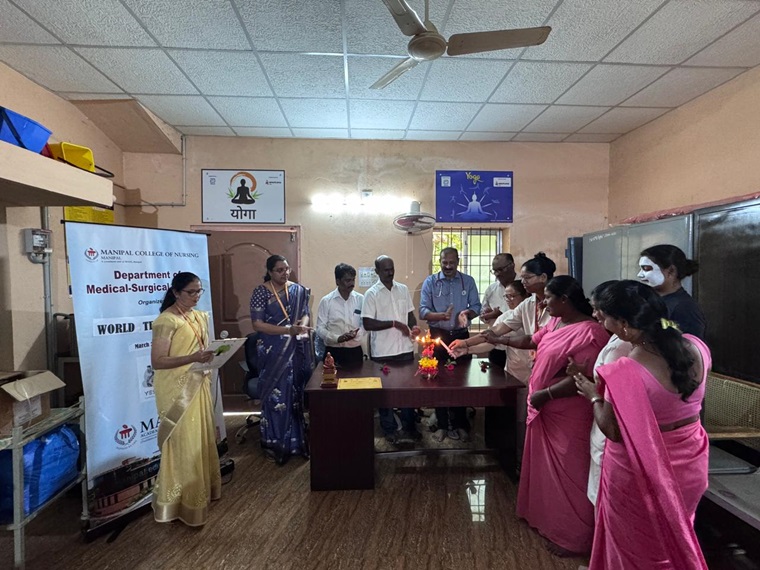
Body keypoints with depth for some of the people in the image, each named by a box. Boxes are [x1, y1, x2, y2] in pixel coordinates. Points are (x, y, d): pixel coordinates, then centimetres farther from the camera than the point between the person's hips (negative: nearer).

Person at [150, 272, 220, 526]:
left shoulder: (200, 317, 8)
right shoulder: (166, 321, -16)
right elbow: (157, 361, -19)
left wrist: (214, 355, -2)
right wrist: (193, 358, -28)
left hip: (199, 385, 8)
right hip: (177, 390, -7)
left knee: (201, 438, 16)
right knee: (183, 444, 1)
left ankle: (202, 490, 33)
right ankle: (182, 502, 17)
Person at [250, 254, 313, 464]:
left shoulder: (298, 290, 4)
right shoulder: (261, 292, -8)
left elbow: (305, 313, 9)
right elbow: (257, 324, -13)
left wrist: (303, 324, -16)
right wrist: (288, 330, -22)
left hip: (297, 349, 4)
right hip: (273, 352, -4)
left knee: (296, 394, 11)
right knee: (277, 395, 3)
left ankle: (297, 440, 26)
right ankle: (276, 443, 20)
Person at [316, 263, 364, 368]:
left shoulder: (360, 299, 2)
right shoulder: (326, 301, -4)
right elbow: (320, 329, -5)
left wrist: (356, 333, -16)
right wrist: (338, 338, -19)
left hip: (355, 351, 2)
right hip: (333, 352, -2)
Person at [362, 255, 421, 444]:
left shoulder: (403, 289, 6)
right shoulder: (371, 294, -8)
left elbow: (410, 314, 13)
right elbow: (367, 324, -14)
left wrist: (414, 326, -8)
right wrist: (394, 323, -20)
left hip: (405, 348, 4)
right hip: (382, 352, -4)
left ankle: (408, 427, 30)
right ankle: (389, 429, 25)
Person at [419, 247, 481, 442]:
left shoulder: (468, 281, 3)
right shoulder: (430, 282, -2)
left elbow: (476, 307, 1)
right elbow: (423, 311, -8)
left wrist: (467, 313, -22)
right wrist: (442, 316, -27)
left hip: (461, 336, 1)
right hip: (438, 337, -1)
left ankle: (460, 425, 21)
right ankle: (442, 425, 20)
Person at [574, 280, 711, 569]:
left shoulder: (624, 372, -32)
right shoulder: (696, 347, -12)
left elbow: (613, 431, -21)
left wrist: (594, 396, -5)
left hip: (641, 471, -6)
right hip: (690, 461, 6)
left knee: (637, 545, 20)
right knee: (675, 534, 32)